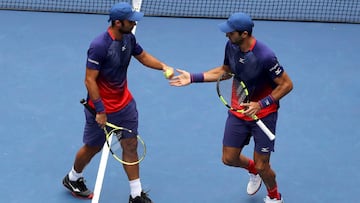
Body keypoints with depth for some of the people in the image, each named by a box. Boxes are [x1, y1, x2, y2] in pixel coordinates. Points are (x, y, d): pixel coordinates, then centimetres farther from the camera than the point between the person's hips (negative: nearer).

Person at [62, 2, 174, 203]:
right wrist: (100, 110, -24)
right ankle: (73, 179, 40)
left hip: (125, 104, 7)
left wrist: (163, 66, -3)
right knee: (93, 147, 13)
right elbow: (90, 80, -25)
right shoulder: (99, 46, -29)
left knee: (130, 145, 6)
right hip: (103, 108, -6)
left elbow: (143, 56, 14)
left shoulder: (129, 38, -5)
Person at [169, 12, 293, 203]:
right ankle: (252, 169, 46)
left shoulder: (265, 56, -30)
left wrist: (261, 105, -27)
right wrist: (193, 78, 5)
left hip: (263, 114, -6)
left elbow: (286, 84, -20)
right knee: (229, 159, 10)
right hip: (239, 110, 6)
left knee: (262, 167, 2)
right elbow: (225, 70, 11)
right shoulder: (231, 46, -10)